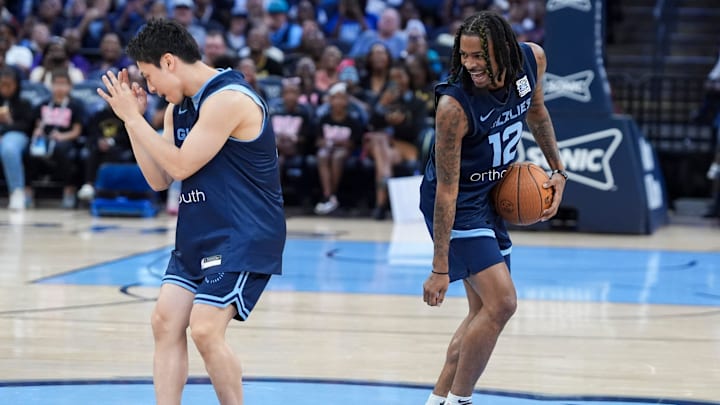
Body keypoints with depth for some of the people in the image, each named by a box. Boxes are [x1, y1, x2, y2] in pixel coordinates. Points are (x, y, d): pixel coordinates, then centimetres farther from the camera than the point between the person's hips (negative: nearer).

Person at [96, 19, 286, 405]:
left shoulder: (228, 98, -19)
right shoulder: (179, 107, 11)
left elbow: (181, 165, -20)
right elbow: (159, 179, 12)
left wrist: (133, 117, -12)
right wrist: (131, 119, 4)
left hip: (243, 238, -9)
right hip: (198, 237, 9)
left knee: (205, 330, -17)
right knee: (166, 322, 1)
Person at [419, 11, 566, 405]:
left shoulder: (532, 60, -13)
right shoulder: (454, 106, -31)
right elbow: (446, 190, -28)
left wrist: (557, 169, 9)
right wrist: (440, 268, -26)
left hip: (491, 195, 8)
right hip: (457, 204, -8)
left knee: (485, 310, 11)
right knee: (501, 302, -18)